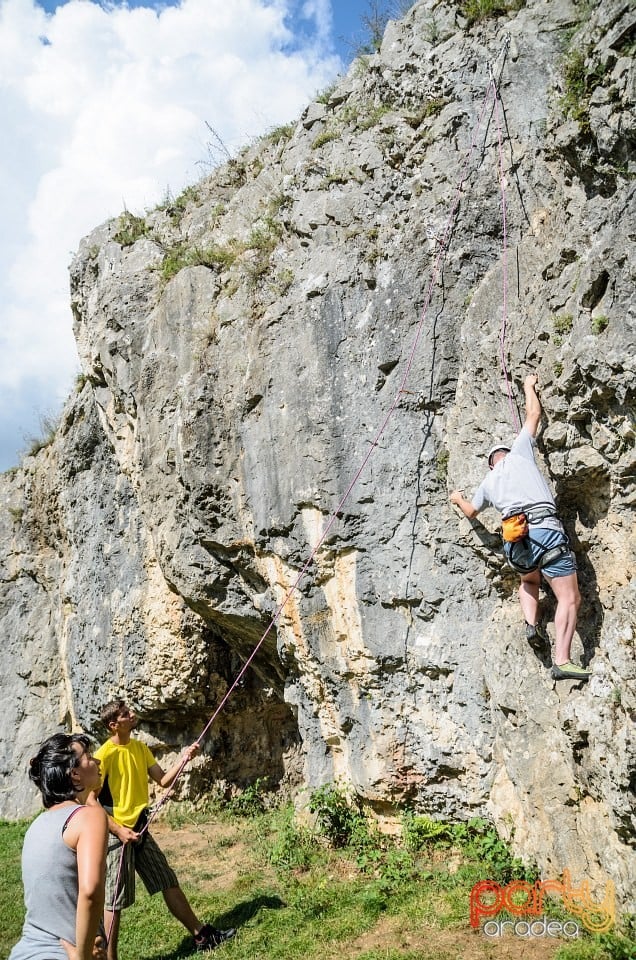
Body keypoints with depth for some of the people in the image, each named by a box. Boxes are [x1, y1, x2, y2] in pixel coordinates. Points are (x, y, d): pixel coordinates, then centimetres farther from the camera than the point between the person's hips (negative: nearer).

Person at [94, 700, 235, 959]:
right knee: (115, 900, 2)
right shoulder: (105, 755, -17)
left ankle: (202, 936, 22)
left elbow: (163, 780, 7)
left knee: (169, 883, 13)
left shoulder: (140, 748, 6)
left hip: (140, 830, 7)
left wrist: (184, 759, -8)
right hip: (117, 833, -7)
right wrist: (118, 830, -22)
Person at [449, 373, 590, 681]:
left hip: (514, 539, 4)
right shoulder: (520, 452, 18)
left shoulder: (488, 481, 27)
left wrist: (458, 498, 65)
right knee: (569, 598, -6)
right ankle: (562, 661, -19)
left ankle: (531, 624, 10)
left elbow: (471, 511, 45)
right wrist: (528, 387, 41)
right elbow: (533, 414, 25)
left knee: (529, 580, 35)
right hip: (545, 528, -4)